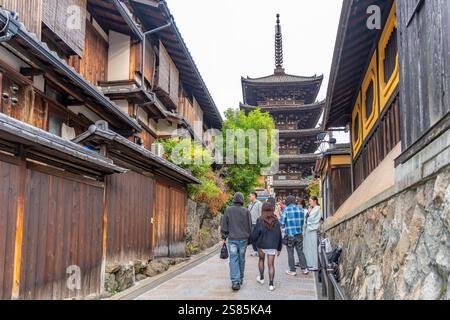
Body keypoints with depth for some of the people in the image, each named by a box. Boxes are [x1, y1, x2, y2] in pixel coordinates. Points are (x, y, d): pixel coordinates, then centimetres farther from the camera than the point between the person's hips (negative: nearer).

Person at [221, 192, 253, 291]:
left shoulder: (228, 210, -3)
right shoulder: (246, 211, -2)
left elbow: (224, 225, 1)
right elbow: (249, 226, 4)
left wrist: (224, 237, 11)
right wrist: (249, 238, 14)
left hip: (232, 239, -1)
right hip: (243, 239, 1)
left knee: (233, 260, -1)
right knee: (241, 259, 13)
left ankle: (235, 282, -10)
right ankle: (240, 279, 25)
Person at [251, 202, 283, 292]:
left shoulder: (260, 221, -11)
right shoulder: (276, 221, 0)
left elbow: (255, 233, -11)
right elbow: (279, 235, 6)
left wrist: (253, 240, 10)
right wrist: (279, 248, 14)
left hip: (262, 245, -1)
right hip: (272, 246, 1)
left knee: (261, 259, 24)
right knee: (271, 264, 4)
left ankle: (261, 278, 32)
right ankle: (271, 284, 0)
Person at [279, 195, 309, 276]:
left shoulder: (286, 210, -10)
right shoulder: (300, 210, 3)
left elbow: (282, 223, -8)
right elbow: (302, 222, 9)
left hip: (289, 235, -4)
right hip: (299, 234, 4)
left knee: (290, 253, 5)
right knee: (300, 252, 13)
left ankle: (292, 270, 10)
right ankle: (304, 268, 14)